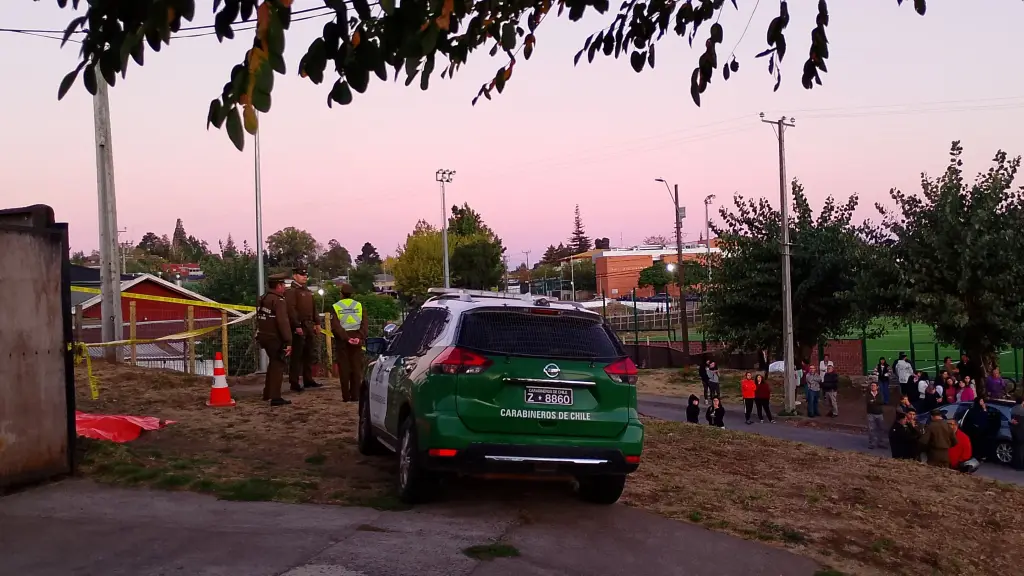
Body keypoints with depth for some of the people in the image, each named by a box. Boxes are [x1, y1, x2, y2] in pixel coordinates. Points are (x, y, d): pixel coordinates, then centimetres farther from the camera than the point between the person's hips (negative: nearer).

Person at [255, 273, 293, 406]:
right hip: (275, 338, -9)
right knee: (278, 365, -1)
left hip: (263, 336, 9)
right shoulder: (278, 301, -17)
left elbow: (259, 319, 18)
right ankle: (275, 398, -3)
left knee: (273, 363, 23)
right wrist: (288, 342, -24)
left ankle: (267, 394, 31)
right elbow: (283, 322, -24)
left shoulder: (262, 299, 11)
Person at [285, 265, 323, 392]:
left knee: (309, 355, 13)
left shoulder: (307, 291, 19)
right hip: (299, 327, -9)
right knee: (296, 356, -5)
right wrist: (297, 326, -23)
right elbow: (291, 310, -19)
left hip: (309, 327, 9)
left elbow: (313, 308, 23)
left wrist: (317, 323, 17)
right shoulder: (291, 291, -10)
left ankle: (308, 380, 22)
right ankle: (294, 383, -1)